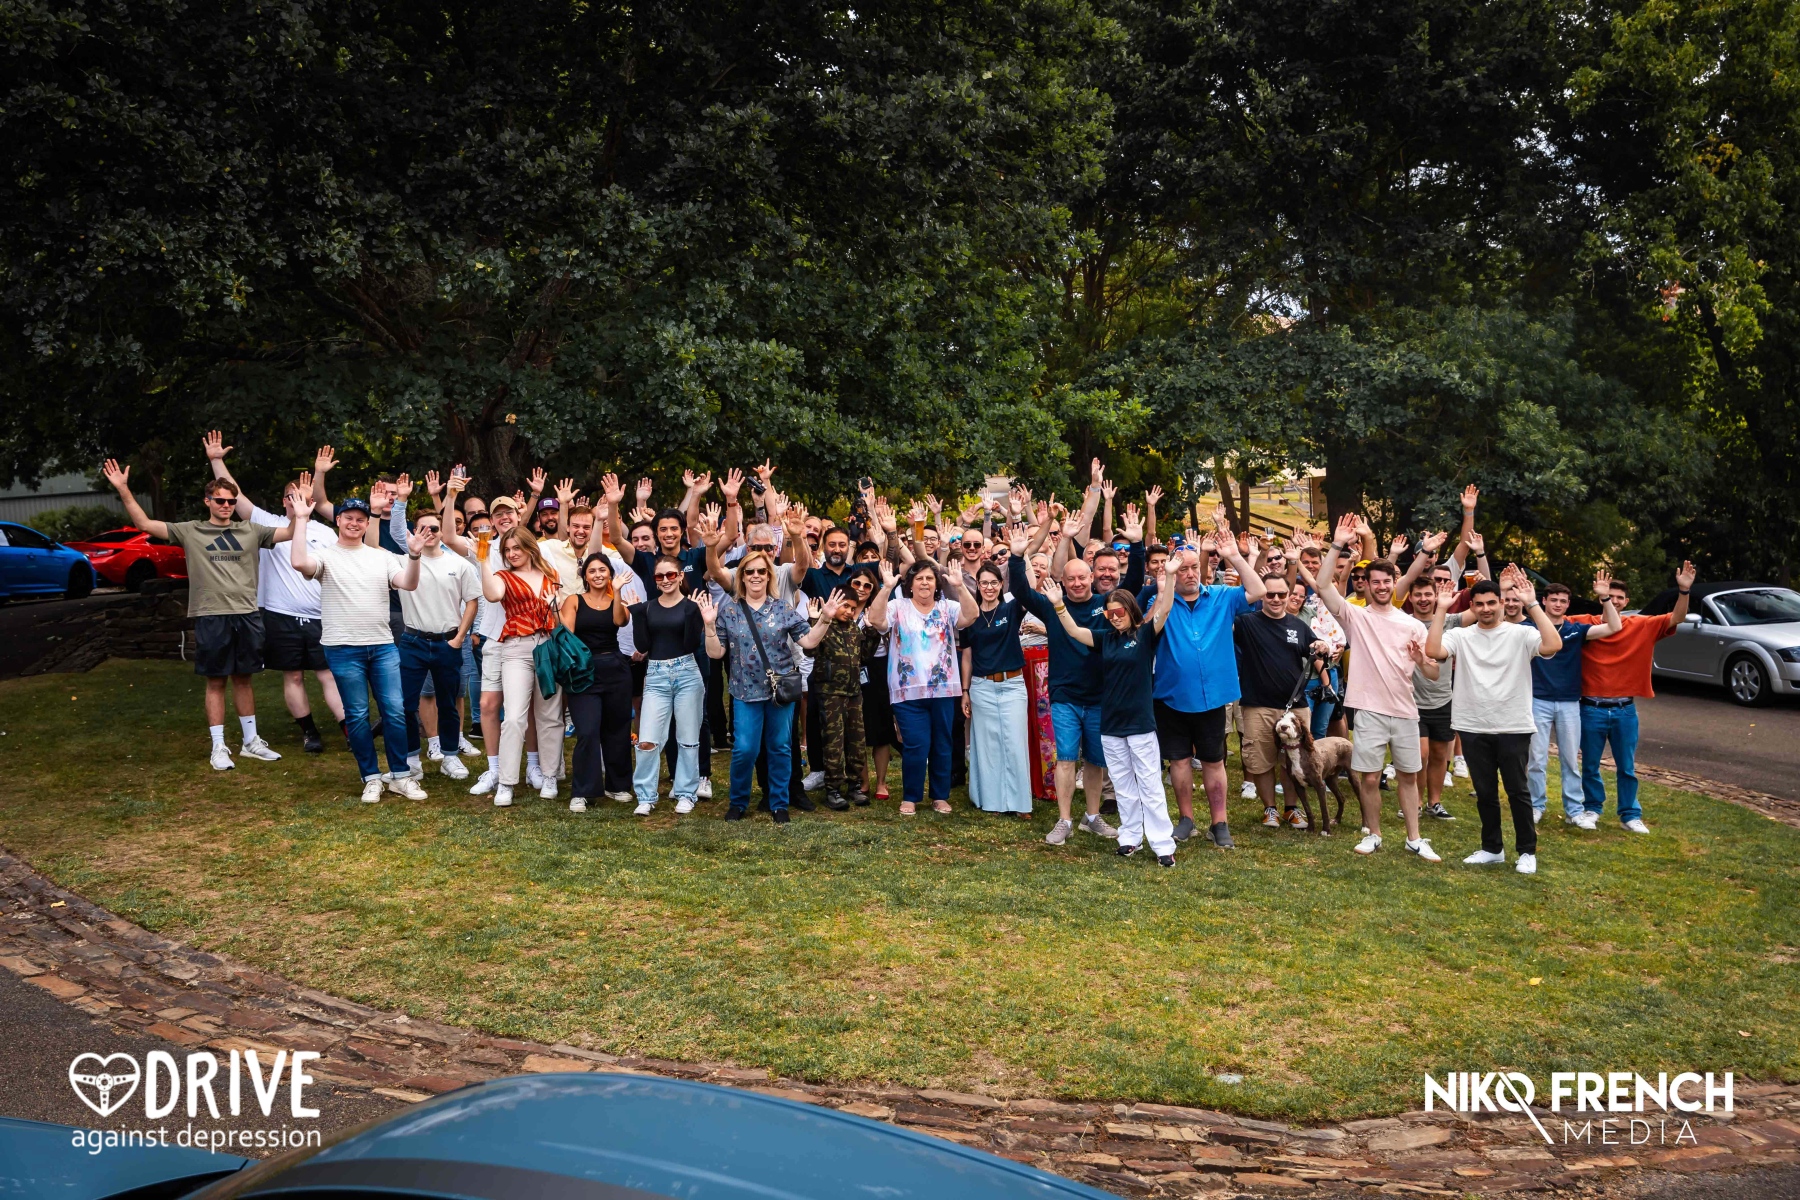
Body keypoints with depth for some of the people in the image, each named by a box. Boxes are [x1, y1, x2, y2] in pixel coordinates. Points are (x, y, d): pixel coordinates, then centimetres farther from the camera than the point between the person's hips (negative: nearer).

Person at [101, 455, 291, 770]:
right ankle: (219, 747, 11)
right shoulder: (190, 532, 4)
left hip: (247, 615, 2)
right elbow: (145, 524, -1)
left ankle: (251, 741, 22)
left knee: (243, 679, 13)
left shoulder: (250, 531, 8)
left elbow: (292, 532, 3)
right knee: (216, 682, 4)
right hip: (211, 617, -2)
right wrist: (123, 490, -10)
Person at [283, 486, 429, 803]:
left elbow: (408, 584, -2)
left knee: (395, 711, 1)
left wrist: (414, 556, -19)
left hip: (383, 646, 3)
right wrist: (300, 520, -20)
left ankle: (400, 776, 11)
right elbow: (299, 563, -22)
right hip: (343, 649, -3)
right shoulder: (326, 556, 0)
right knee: (357, 715, 3)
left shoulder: (381, 557, 10)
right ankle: (372, 779, 13)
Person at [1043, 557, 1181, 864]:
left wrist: (1170, 576, -31)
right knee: (1123, 787, 12)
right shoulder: (1105, 638, 7)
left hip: (1140, 722, -4)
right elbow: (1074, 631, 4)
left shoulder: (1145, 634, -5)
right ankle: (1130, 838, 22)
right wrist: (1058, 605, -9)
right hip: (1110, 724, 5)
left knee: (1150, 786, -1)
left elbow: (1164, 610, -18)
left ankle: (1163, 844, 3)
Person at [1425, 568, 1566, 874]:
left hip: (1514, 728, -2)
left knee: (1517, 791, 5)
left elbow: (1554, 645, -23)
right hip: (1473, 728, 2)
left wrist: (1532, 604, -23)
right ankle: (1492, 848, 26)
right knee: (1484, 792, 13)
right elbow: (1432, 651, -17)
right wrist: (1442, 610, -18)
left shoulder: (1521, 634, -4)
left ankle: (1527, 851, 18)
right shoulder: (1461, 636, 1)